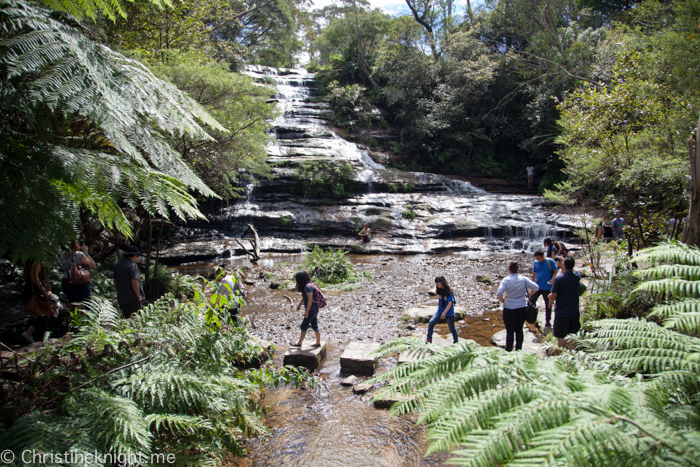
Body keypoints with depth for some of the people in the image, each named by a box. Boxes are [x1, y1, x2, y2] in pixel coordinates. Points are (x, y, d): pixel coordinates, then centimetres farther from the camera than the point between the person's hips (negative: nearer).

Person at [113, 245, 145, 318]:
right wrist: (139, 296, -13)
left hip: (121, 298, 7)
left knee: (126, 317, 13)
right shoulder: (132, 265, -16)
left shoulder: (117, 265, 9)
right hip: (132, 298, -7)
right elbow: (134, 282, -21)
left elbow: (115, 281, 17)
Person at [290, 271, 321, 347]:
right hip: (314, 309, 9)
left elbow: (310, 300, -23)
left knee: (304, 326, 4)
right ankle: (318, 343, 23)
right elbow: (304, 297, 21)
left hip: (311, 309, -9)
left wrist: (306, 311, -18)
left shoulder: (308, 287, -23)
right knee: (314, 325, 15)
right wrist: (300, 304, 29)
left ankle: (299, 343, 17)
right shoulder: (308, 285, 7)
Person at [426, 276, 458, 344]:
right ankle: (429, 339, -6)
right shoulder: (439, 290, -1)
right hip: (440, 311, 5)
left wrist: (444, 312, -31)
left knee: (452, 328, 10)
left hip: (449, 313, -5)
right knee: (431, 322, -14)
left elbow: (450, 303, -23)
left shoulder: (449, 291, -19)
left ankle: (456, 341, 34)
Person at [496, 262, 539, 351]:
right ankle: (519, 350, 23)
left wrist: (502, 300, -6)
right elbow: (536, 288, 1)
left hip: (509, 309, -3)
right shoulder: (524, 279, -4)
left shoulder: (506, 280, -15)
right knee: (519, 329, 15)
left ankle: (508, 351, 12)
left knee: (510, 331, 6)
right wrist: (527, 295, 10)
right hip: (522, 308, 3)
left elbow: (499, 294, -25)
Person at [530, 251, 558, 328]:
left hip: (547, 287, -3)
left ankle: (547, 321, 23)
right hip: (537, 286, 3)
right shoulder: (535, 263, 2)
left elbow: (555, 271, -4)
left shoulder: (550, 262, -10)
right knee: (531, 300, -7)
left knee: (548, 304, 9)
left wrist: (552, 279, -20)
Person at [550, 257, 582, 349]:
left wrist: (550, 298, 6)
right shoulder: (577, 276, -3)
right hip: (574, 311, 5)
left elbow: (553, 297, -13)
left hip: (561, 312, -5)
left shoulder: (558, 278, -18)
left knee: (561, 336, 4)